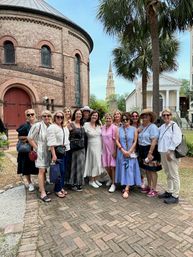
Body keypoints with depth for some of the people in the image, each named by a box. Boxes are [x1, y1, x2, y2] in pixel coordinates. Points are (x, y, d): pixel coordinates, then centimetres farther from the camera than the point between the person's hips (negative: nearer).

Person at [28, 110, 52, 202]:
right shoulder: (37, 125, -13)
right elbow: (30, 138, -11)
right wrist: (37, 148, -11)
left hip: (48, 151, 6)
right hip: (40, 151, -6)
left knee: (44, 170, 15)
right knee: (42, 171, -6)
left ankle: (41, 188, 30)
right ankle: (43, 193, 0)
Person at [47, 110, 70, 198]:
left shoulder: (65, 128, 15)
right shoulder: (52, 127, -8)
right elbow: (51, 142, -14)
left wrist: (67, 149, 13)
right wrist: (53, 155, -18)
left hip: (65, 151, 7)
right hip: (57, 151, -7)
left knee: (63, 170, 12)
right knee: (60, 171, -5)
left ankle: (61, 187, 26)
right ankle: (57, 190, 11)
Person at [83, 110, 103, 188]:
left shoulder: (99, 125, 7)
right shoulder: (86, 124, -7)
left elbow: (101, 135, 12)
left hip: (99, 146, 5)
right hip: (92, 146, -5)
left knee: (98, 163, 11)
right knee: (93, 162, 2)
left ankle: (96, 179, 26)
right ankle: (91, 181, 18)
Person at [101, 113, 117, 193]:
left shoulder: (114, 127, -10)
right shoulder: (103, 127, 7)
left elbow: (115, 140, -12)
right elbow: (102, 139, 12)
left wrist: (114, 151, -15)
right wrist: (102, 149, 9)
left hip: (112, 150, -5)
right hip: (105, 150, 6)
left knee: (112, 167, 0)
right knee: (106, 167, 11)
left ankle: (113, 184, 13)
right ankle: (111, 179, 35)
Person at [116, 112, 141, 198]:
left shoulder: (134, 129, -1)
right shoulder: (119, 129, 2)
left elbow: (135, 142, -3)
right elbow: (117, 141, -2)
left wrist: (129, 151, -10)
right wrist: (123, 150, -11)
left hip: (131, 153, -2)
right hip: (121, 153, 2)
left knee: (129, 169, -4)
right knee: (123, 169, 8)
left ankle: (126, 190, -3)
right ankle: (125, 185, 21)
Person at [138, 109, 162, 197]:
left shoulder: (153, 127, -12)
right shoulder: (141, 127, 11)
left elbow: (154, 141, -19)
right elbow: (138, 137, 10)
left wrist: (150, 153, -23)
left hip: (150, 150, -7)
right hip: (143, 150, 8)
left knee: (152, 170, 0)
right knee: (147, 169, 16)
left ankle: (154, 189, 12)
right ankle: (149, 186, 30)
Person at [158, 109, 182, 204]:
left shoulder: (174, 125, -7)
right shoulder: (162, 127, 14)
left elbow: (176, 140, -16)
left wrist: (170, 151, -18)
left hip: (171, 153, -7)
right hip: (163, 153, 7)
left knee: (174, 175, 0)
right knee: (168, 174, 17)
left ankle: (175, 196, 9)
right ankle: (169, 192, 30)